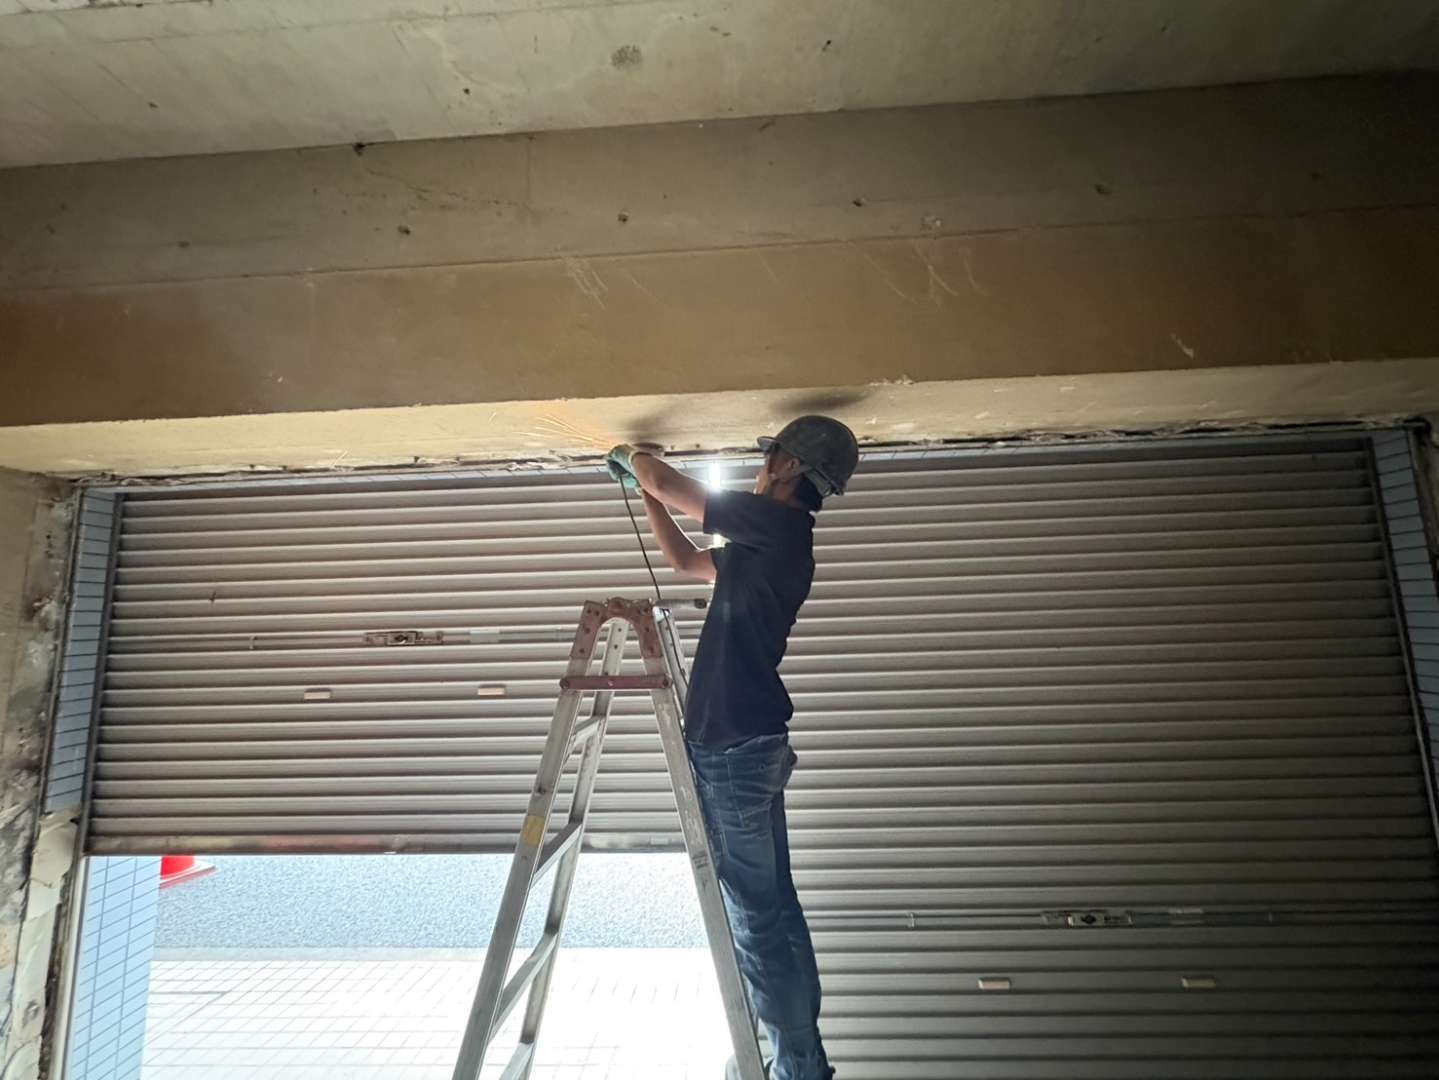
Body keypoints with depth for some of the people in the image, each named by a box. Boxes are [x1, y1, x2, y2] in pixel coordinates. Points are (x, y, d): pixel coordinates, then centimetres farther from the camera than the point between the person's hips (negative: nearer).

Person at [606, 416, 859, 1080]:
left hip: (733, 748, -10)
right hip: (753, 743, 10)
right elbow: (684, 559, 28)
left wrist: (633, 456, 15)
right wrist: (645, 490, 29)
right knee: (775, 907, 18)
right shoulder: (769, 544, 16)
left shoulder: (779, 524, -12)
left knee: (755, 917, 2)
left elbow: (668, 485, -7)